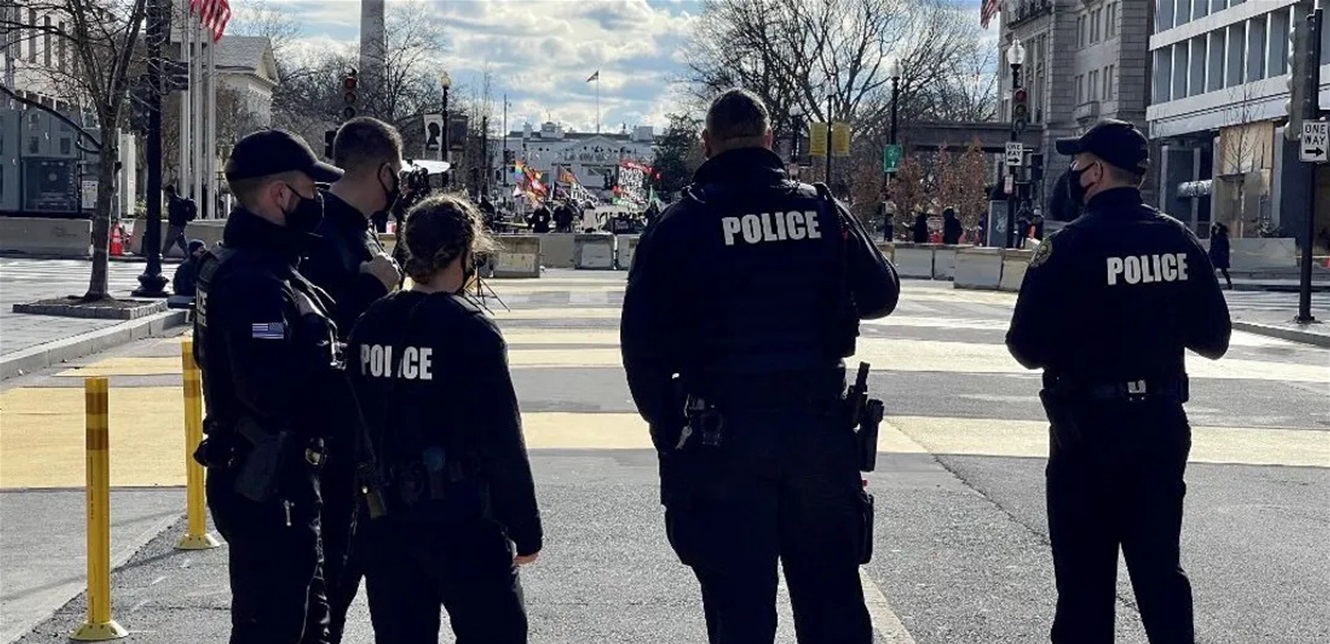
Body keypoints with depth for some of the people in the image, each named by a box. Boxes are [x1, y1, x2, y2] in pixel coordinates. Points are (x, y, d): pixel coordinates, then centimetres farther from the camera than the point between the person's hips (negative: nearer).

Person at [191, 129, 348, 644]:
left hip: (277, 479, 10)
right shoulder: (253, 281, -22)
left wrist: (340, 372, 3)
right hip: (266, 489, -10)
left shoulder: (253, 266, 12)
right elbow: (276, 391, -30)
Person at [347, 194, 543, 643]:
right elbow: (503, 440, -13)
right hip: (461, 521, -6)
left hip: (385, 521, 6)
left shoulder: (370, 325, 4)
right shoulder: (472, 331, -13)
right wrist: (526, 530, -6)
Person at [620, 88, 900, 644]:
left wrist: (667, 428, 6)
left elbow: (642, 343, -6)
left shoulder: (680, 224, -5)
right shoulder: (821, 210, 1)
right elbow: (880, 295, 10)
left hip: (723, 434, -2)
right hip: (818, 427, 2)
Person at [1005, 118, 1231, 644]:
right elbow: (1213, 340, 5)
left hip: (1089, 428, -5)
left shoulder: (1070, 245, -15)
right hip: (1163, 423, 5)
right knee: (1160, 568, 14)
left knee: (1086, 577, 6)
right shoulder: (1179, 241, 0)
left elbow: (1029, 350, -15)